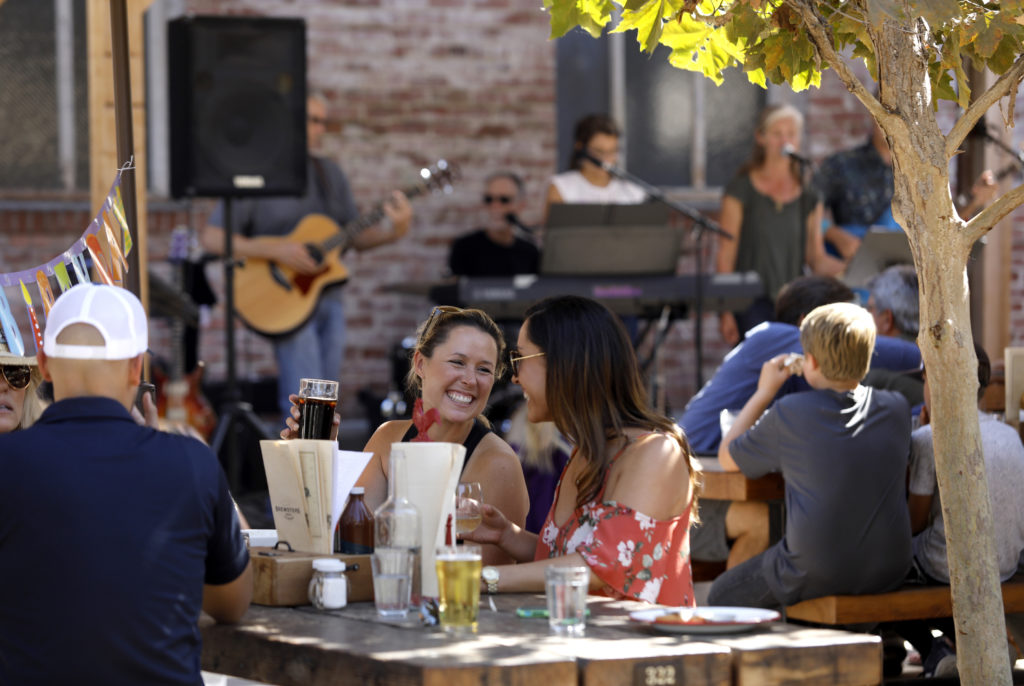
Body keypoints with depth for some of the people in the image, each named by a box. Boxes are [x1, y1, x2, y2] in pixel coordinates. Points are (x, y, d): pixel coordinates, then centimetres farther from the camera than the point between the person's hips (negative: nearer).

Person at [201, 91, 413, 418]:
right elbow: (212, 238, -11)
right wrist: (275, 250, -21)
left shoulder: (330, 174, 12)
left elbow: (357, 237, 13)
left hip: (329, 298, 6)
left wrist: (395, 232, -8)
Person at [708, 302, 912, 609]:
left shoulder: (790, 413, -13)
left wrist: (764, 392, 10)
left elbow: (727, 458, 3)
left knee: (720, 596, 19)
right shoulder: (896, 408, -2)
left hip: (816, 577, -5)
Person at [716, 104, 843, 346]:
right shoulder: (741, 190, 1)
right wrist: (726, 312, -8)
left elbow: (816, 259, 12)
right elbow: (725, 255, -1)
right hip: (751, 304, -3)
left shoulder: (809, 198, 12)